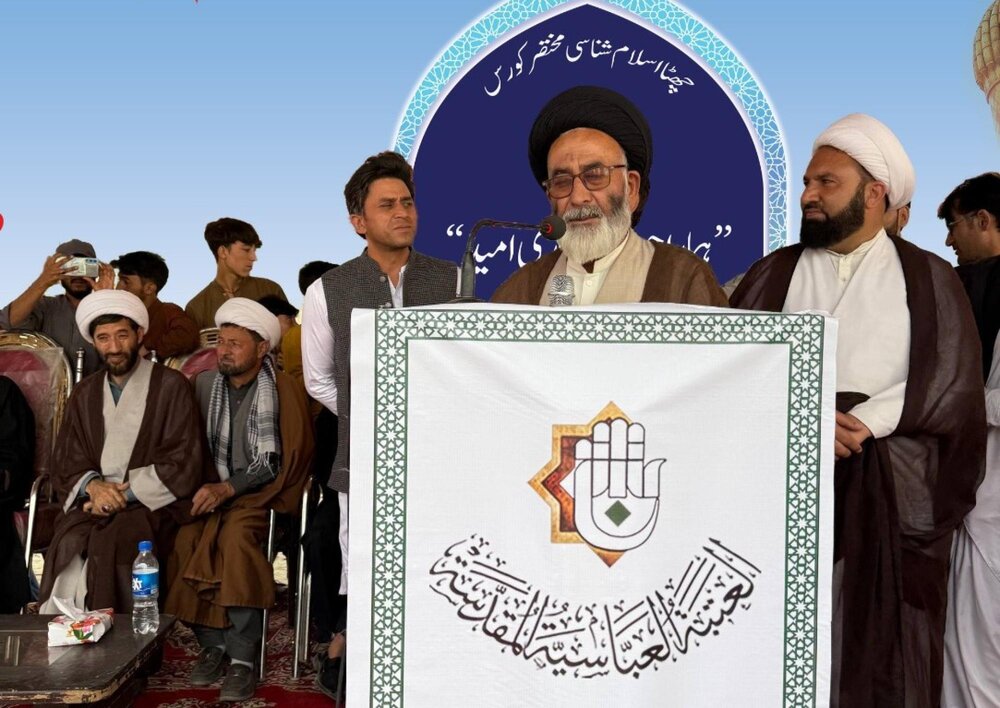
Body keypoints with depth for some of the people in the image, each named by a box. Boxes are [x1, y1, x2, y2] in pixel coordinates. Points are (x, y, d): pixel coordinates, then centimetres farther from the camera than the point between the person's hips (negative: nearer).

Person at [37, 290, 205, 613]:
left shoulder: (171, 386, 3)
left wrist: (126, 493, -10)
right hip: (95, 503, 4)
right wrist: (92, 486, -9)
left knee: (109, 545, -33)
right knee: (68, 546, -29)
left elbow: (182, 464, -3)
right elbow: (65, 463, 14)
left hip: (152, 504, -3)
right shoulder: (84, 394, 18)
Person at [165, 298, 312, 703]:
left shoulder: (281, 392, -6)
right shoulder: (204, 384, 8)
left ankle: (242, 657, -27)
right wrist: (205, 487, -6)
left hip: (259, 492, -4)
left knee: (236, 533, -33)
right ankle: (212, 642, -12)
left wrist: (227, 488, -22)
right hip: (212, 488, 4)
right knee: (184, 536, -25)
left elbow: (272, 463, -10)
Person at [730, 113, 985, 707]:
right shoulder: (773, 274, 10)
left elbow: (954, 385, -3)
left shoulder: (929, 278, 7)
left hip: (894, 492, -1)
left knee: (884, 657, 4)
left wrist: (862, 423, -15)